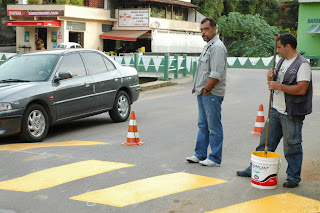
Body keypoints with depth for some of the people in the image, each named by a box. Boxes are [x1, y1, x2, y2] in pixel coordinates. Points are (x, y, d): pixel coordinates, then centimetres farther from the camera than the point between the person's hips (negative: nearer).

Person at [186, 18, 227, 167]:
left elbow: (216, 74, -22)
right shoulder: (208, 46, 18)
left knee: (214, 127, -3)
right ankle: (200, 155, 24)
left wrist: (206, 89, -15)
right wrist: (200, 89, 16)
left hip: (212, 94, -10)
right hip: (202, 93, 10)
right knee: (203, 125, 15)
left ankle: (215, 159, 4)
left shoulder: (217, 47, -14)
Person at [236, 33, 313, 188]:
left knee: (292, 146, 0)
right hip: (276, 110, 8)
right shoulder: (282, 61, 15)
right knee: (266, 141, 13)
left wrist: (280, 86, -23)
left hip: (291, 114, -8)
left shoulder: (302, 65, -13)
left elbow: (302, 89, -22)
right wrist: (270, 79, -2)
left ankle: (293, 176, 14)